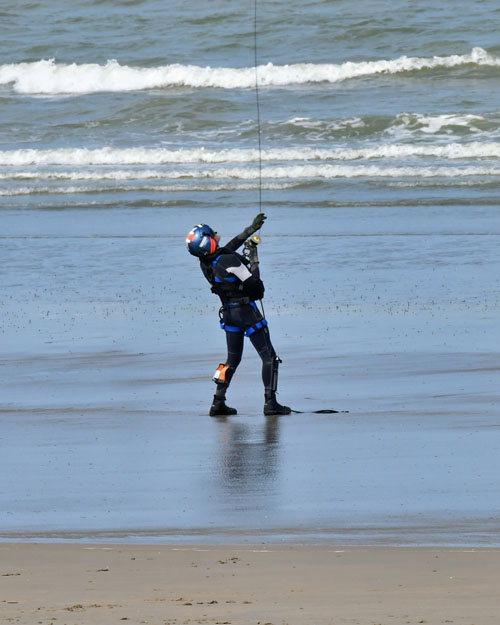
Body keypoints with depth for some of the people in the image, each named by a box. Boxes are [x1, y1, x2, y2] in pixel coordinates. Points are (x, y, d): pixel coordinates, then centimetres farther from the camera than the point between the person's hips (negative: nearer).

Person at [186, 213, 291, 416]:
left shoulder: (205, 262, -1)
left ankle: (218, 402, 12)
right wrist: (253, 257, -5)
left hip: (228, 312, 7)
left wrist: (252, 229, 21)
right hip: (246, 310, -7)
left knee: (232, 359, 18)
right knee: (269, 357, 2)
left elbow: (232, 245, 15)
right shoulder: (229, 261, -25)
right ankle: (270, 403, -3)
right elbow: (253, 281, -17)